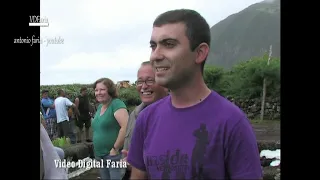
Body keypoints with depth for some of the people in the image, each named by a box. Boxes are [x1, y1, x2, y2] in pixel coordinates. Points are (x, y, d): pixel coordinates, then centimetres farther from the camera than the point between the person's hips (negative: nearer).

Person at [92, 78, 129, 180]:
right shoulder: (100, 107, 12)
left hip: (114, 156, -9)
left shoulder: (116, 104, -14)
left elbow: (126, 127, -27)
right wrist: (97, 152, 15)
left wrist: (115, 148, -21)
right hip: (100, 156, 9)